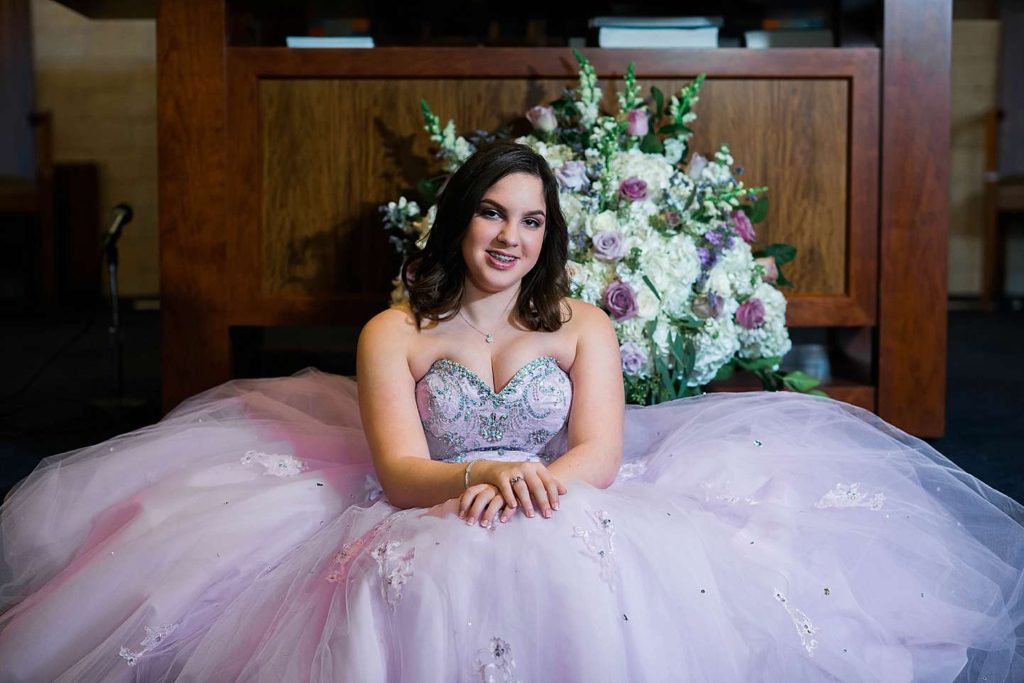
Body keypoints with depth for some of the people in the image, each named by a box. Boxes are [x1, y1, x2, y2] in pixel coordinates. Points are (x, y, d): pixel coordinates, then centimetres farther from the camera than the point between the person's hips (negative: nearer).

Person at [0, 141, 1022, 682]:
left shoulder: (583, 328, 13)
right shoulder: (394, 334, 7)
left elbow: (599, 452, -2)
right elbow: (399, 472, -5)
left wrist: (533, 484, -24)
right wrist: (482, 477, -27)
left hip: (570, 521, 2)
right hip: (430, 532, -1)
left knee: (580, 579, -34)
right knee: (447, 586, -37)